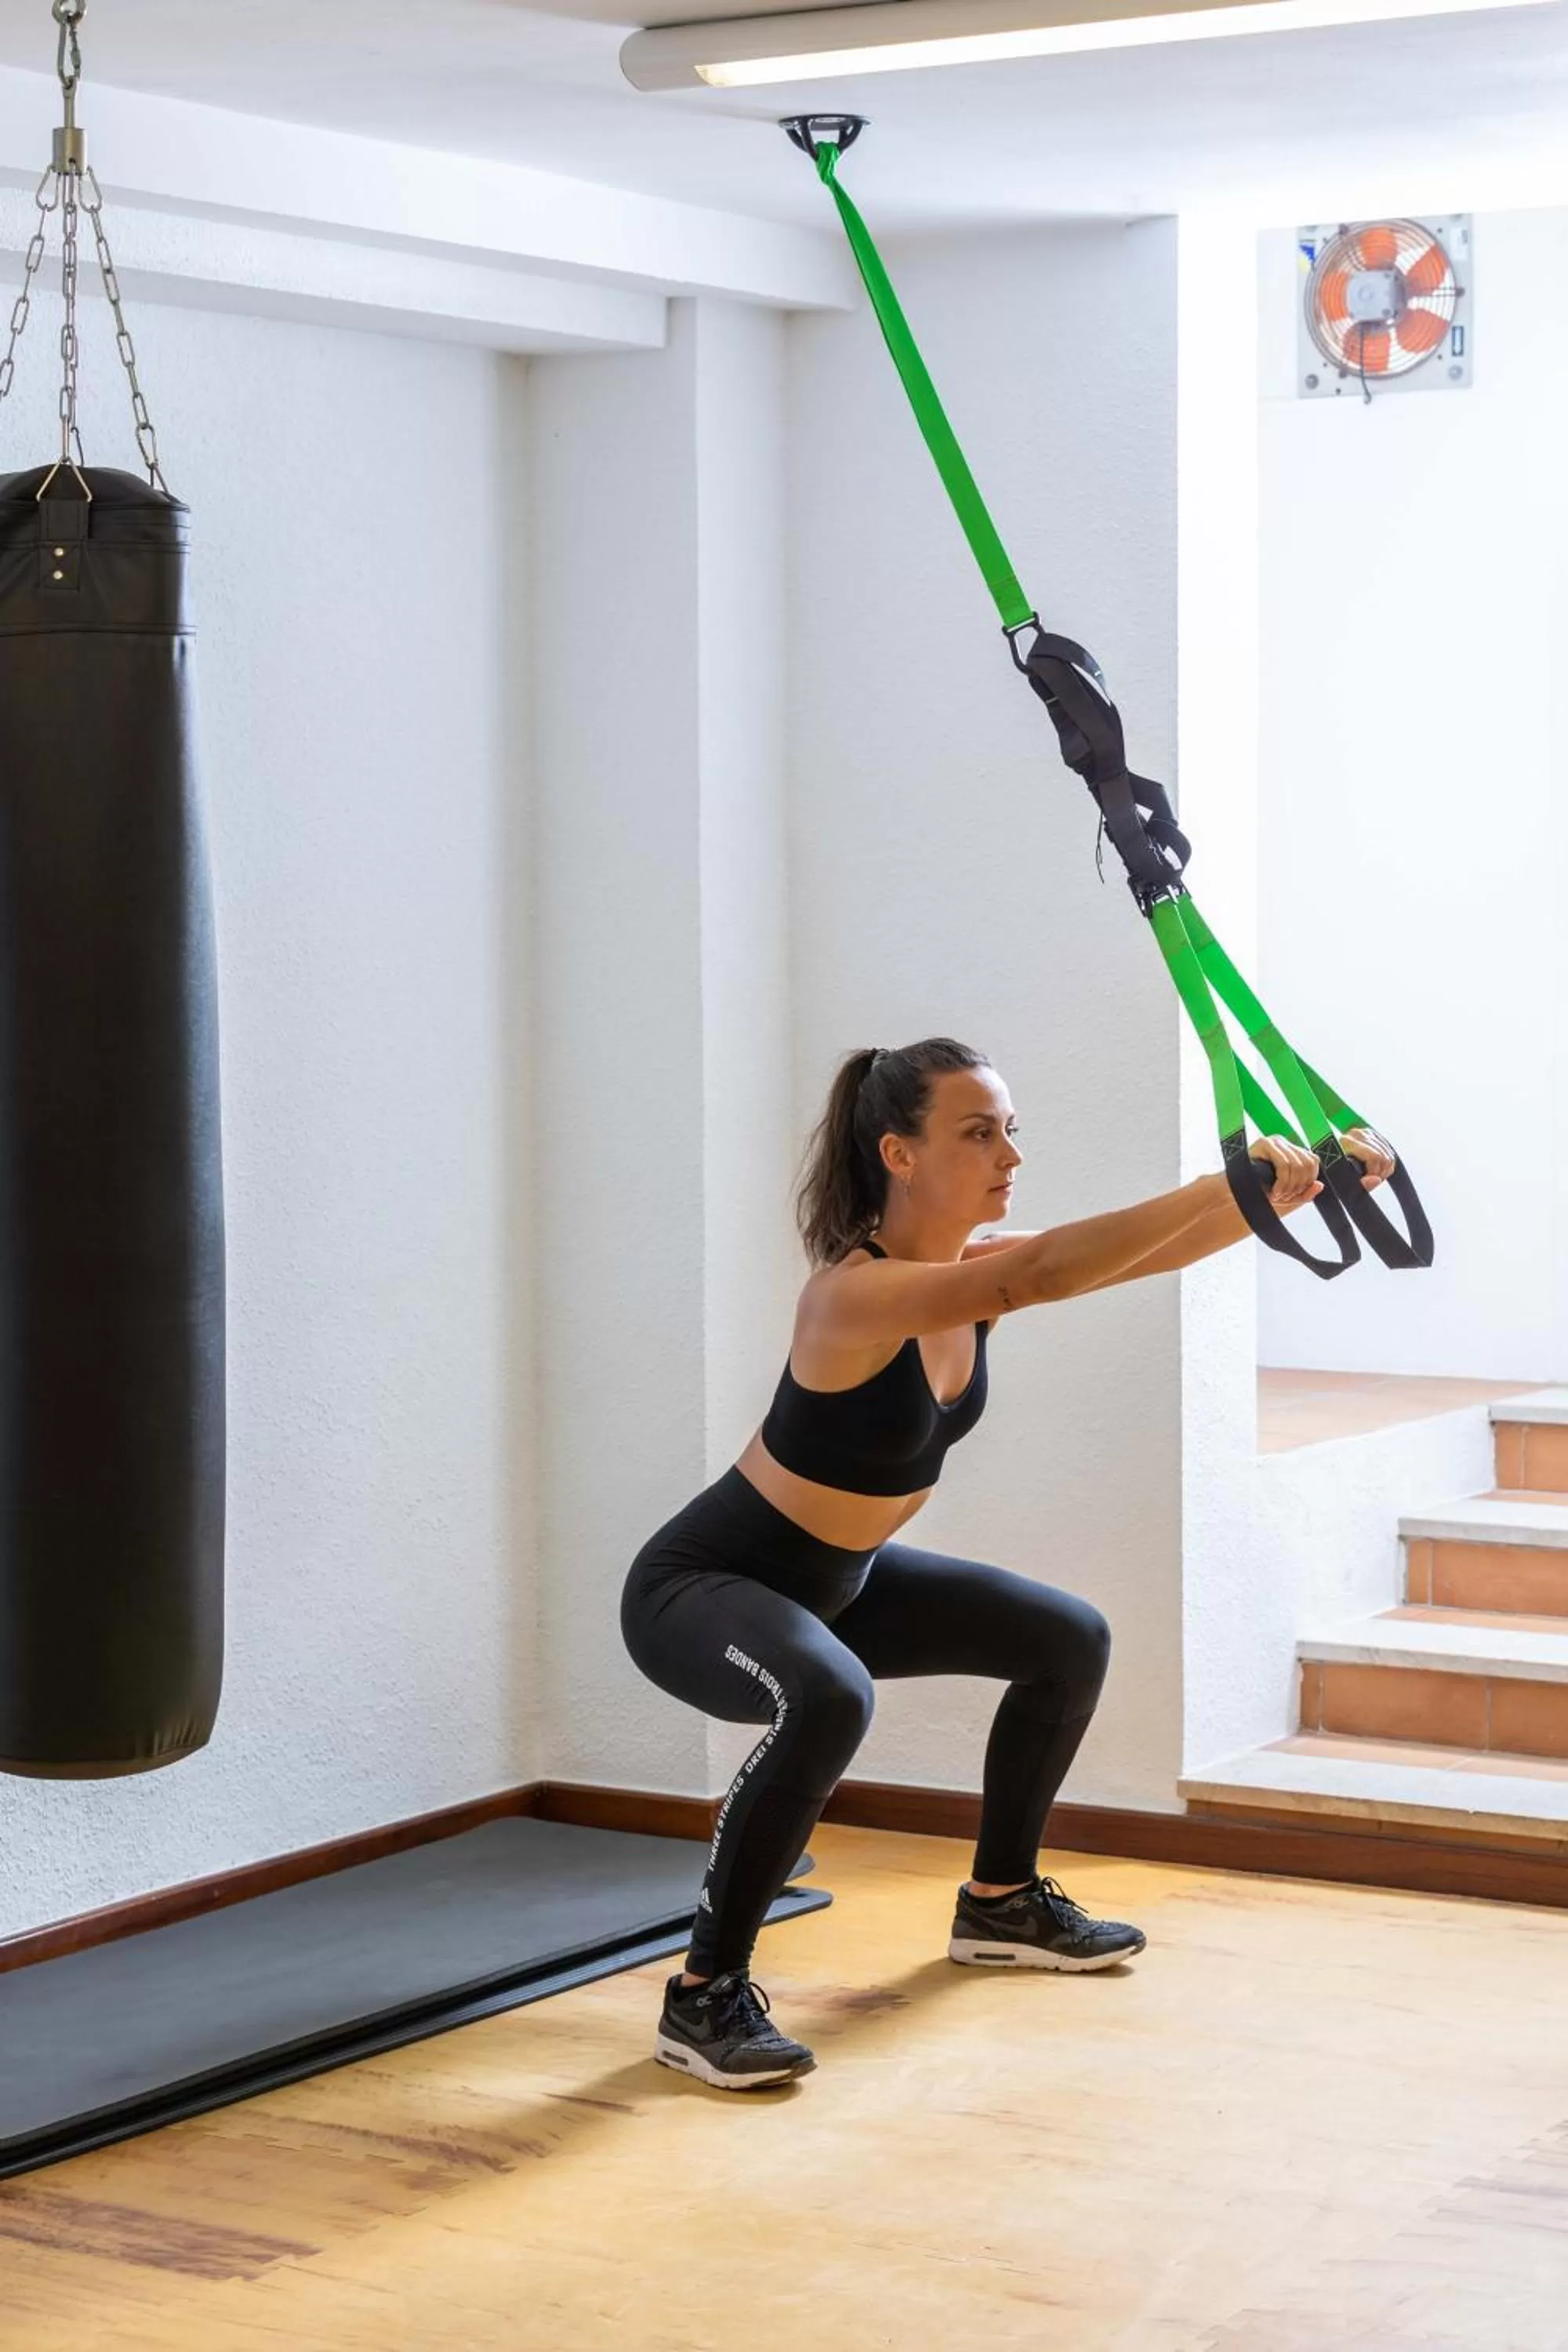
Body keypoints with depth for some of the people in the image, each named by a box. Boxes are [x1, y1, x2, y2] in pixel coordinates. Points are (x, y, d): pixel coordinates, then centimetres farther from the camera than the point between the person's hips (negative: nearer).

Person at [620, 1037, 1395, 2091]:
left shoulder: (974, 1270, -7)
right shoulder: (856, 1294, -32)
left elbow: (1156, 1253, -10)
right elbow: (1039, 1276, -46)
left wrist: (1302, 1186, -24)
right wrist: (1229, 1183, -51)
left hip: (836, 1580, 9)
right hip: (699, 1586, -9)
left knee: (1072, 1641, 13)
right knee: (830, 1699, -40)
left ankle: (1001, 1900, 30)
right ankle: (707, 1995, -25)